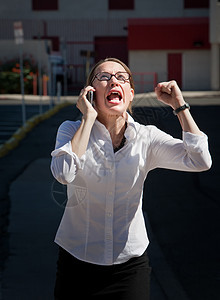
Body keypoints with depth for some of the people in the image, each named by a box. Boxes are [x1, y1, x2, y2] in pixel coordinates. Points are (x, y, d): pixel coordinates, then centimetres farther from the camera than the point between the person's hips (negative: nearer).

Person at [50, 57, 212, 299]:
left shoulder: (146, 137, -4)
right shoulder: (71, 131, -7)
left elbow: (200, 161, -17)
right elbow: (64, 173, -28)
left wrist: (179, 105, -15)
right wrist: (88, 118, -23)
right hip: (77, 262, -1)